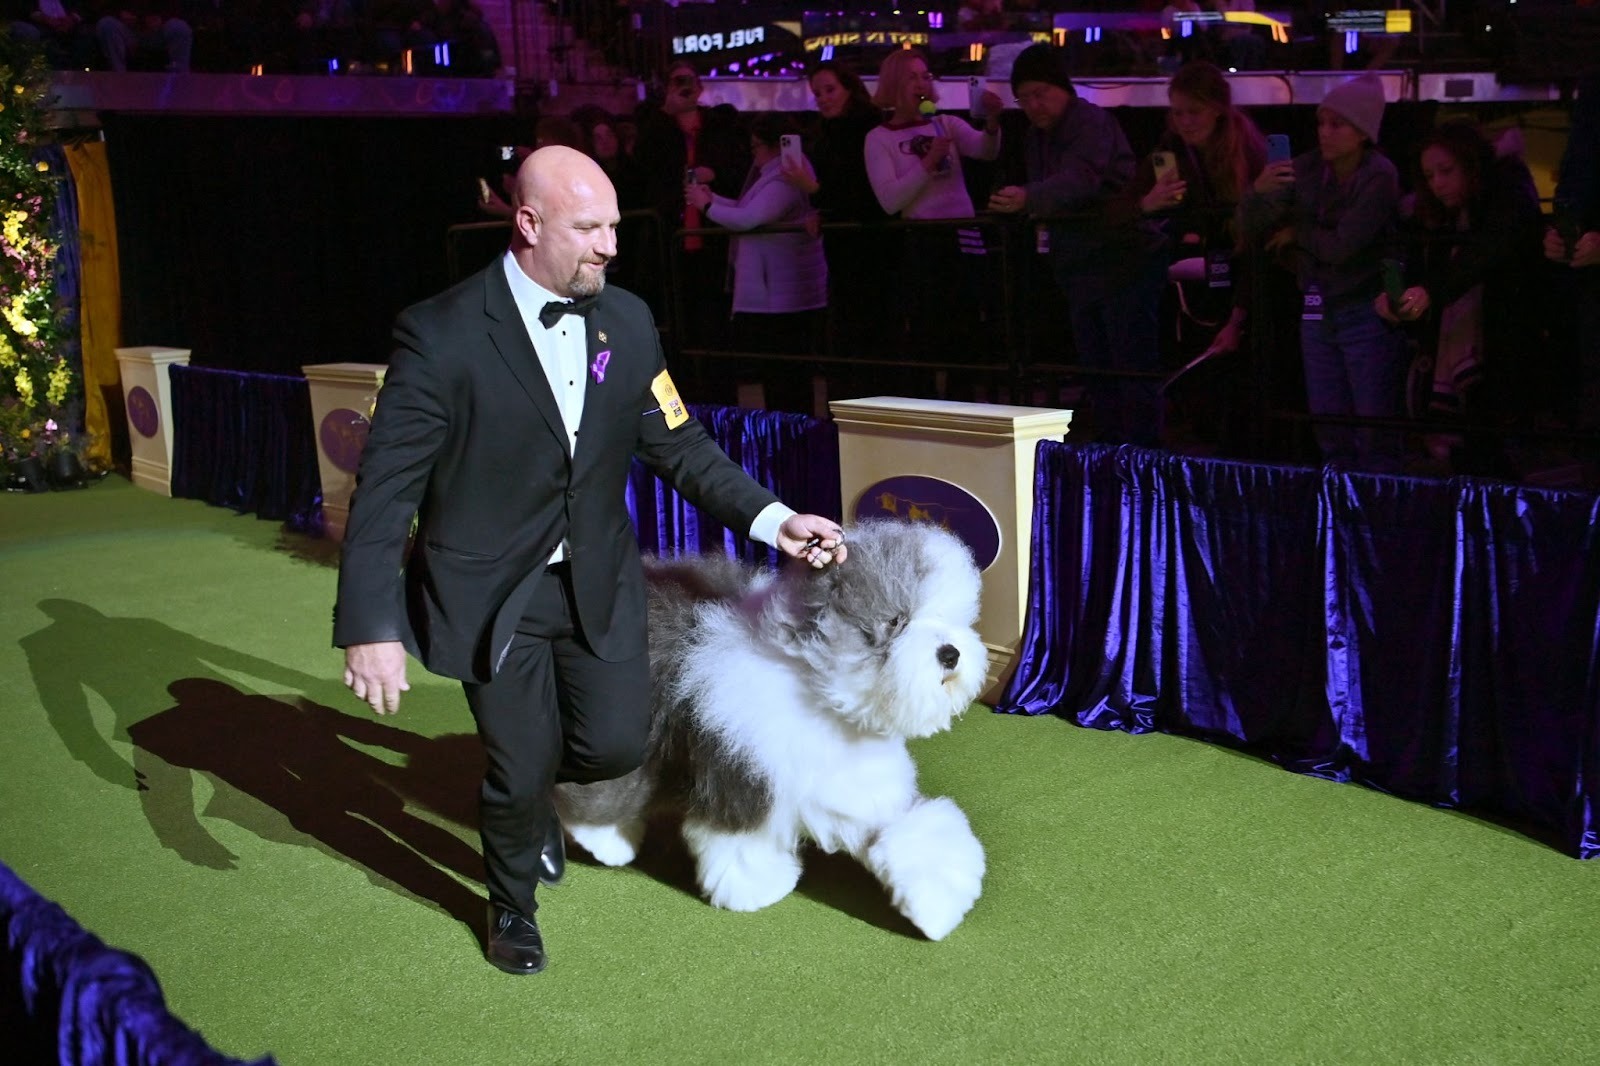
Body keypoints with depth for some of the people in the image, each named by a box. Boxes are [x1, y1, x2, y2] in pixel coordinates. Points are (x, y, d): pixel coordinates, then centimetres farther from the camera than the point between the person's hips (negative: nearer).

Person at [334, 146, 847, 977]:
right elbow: (385, 489, -18)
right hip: (492, 591, -4)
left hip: (597, 580, 4)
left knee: (616, 743, 2)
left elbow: (678, 446, 3)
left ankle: (527, 783, 40)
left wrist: (771, 520, -8)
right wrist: (370, 626, -24)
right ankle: (512, 907, 37)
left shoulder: (626, 321, -4)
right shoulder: (441, 336, -19)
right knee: (520, 767, 4)